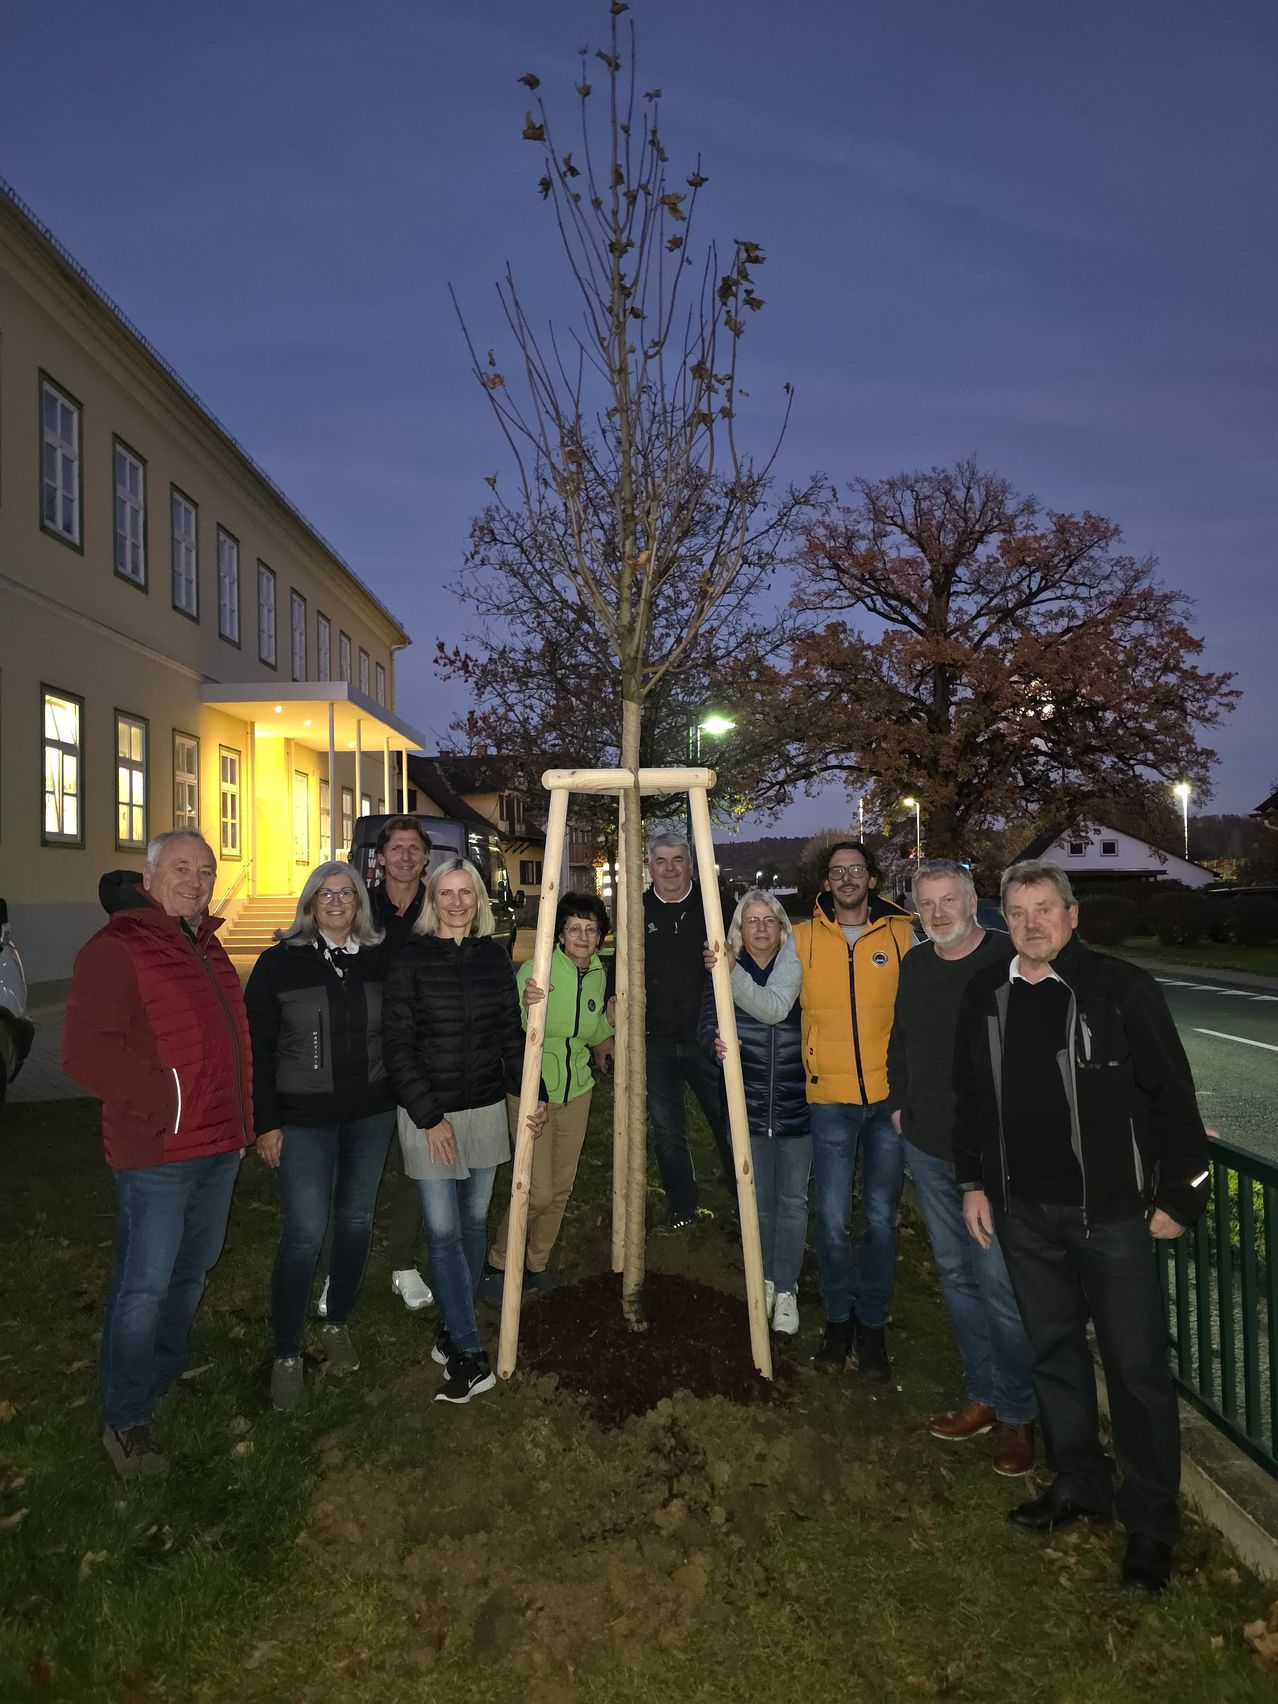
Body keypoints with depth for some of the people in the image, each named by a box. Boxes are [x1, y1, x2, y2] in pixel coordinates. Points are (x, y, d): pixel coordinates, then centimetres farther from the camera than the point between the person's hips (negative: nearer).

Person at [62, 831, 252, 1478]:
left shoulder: (206, 946, 13)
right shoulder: (116, 947, -14)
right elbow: (84, 1050, -23)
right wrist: (163, 1100, -21)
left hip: (219, 1145, 8)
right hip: (157, 1152, -8)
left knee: (191, 1272, 21)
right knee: (144, 1286, 3)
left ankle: (167, 1377, 41)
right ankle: (125, 1421, 20)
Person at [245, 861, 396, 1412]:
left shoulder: (380, 960, 0)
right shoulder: (280, 962, -7)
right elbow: (257, 1047, -5)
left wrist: (400, 1099, 2)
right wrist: (265, 1123, -7)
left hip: (371, 1115, 3)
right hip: (303, 1120, -3)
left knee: (356, 1221, 13)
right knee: (304, 1233, -4)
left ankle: (338, 1324, 34)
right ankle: (286, 1354, 14)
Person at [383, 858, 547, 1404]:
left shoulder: (493, 956, 3)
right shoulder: (411, 956, -9)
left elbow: (511, 1032, 9)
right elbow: (397, 1044, -10)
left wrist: (532, 1092, -1)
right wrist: (428, 1116, -13)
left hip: (486, 1108, 4)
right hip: (427, 1112, -4)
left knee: (473, 1220, 13)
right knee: (443, 1230, -3)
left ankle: (456, 1329, 31)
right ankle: (470, 1356, 6)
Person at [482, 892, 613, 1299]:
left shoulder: (598, 974, 2)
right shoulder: (536, 969, -18)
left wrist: (612, 1016, -3)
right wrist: (525, 1004, -39)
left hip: (577, 1091, 6)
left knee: (562, 1186, 14)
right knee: (538, 1191, -7)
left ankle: (537, 1263, 35)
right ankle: (497, 1263, 17)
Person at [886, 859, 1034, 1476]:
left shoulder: (1010, 961, -13)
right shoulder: (914, 965, 7)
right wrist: (899, 1102, 16)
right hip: (927, 1148, 6)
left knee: (999, 1284, 1)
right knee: (955, 1275, 16)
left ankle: (1016, 1412, 21)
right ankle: (982, 1396, 32)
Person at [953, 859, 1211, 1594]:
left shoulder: (1123, 989, -12)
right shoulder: (986, 996, 3)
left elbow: (1173, 1098, -8)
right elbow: (970, 1097, 11)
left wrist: (1179, 1196, -8)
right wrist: (974, 1182, 9)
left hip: (1111, 1212, -4)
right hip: (1024, 1211, 5)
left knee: (1136, 1365, 6)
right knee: (1055, 1349, 18)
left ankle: (1151, 1518, 25)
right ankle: (1080, 1482, 38)